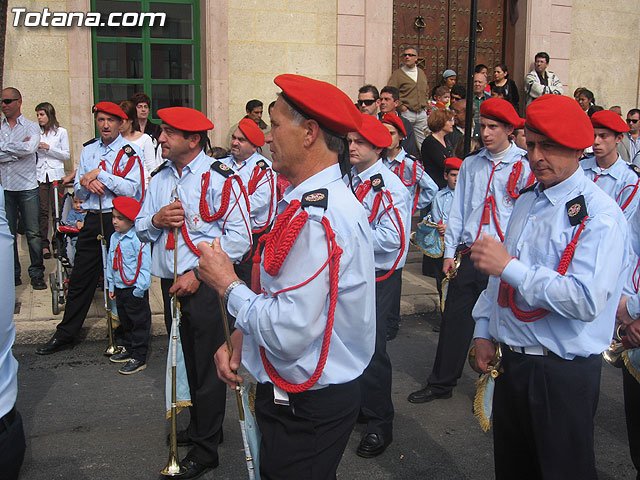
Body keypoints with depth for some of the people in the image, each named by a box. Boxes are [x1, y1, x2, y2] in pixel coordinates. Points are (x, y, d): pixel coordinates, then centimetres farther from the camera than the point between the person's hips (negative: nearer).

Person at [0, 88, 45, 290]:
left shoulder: (31, 127, 5)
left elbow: (30, 148, -14)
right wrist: (18, 150, -9)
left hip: (27, 186, -2)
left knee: (33, 233, -1)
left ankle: (37, 274, 7)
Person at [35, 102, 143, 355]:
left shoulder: (130, 152, -3)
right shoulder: (88, 150, 14)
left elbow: (132, 189, -15)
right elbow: (78, 191, 16)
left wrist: (100, 175, -14)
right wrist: (86, 182, -7)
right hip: (92, 220, 5)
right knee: (80, 278, 10)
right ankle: (65, 335, 20)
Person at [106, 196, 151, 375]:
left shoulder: (139, 239, -18)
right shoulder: (115, 238, 6)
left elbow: (144, 266, -17)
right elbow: (111, 263, 16)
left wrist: (139, 289, -17)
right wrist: (111, 286, 16)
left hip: (135, 290, -8)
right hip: (119, 288, 8)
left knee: (139, 322, 1)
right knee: (125, 321, 21)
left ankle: (139, 358, 9)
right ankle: (128, 349, 37)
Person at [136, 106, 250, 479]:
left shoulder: (220, 179, -13)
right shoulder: (160, 178, 10)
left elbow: (239, 237, -18)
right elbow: (141, 230, 14)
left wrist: (198, 272, -19)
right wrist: (156, 219, -9)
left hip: (206, 285, -7)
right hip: (171, 283, 7)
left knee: (208, 367, 3)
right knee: (185, 361, 19)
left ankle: (205, 450, 16)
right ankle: (198, 425, 38)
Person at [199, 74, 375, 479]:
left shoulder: (317, 217, -27)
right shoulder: (326, 199, 7)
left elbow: (288, 334, -29)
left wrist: (229, 286, -14)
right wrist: (240, 335, 2)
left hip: (305, 411, -9)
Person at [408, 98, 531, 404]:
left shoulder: (524, 166, -1)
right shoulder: (470, 164, 13)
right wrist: (449, 252, 9)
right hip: (467, 254, 4)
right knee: (454, 319, 7)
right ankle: (441, 383, 21)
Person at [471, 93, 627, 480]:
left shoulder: (600, 215, -16)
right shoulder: (527, 201, 10)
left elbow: (587, 300, -27)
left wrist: (510, 267, -26)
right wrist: (484, 331, 12)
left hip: (563, 375, -7)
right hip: (510, 360, 7)